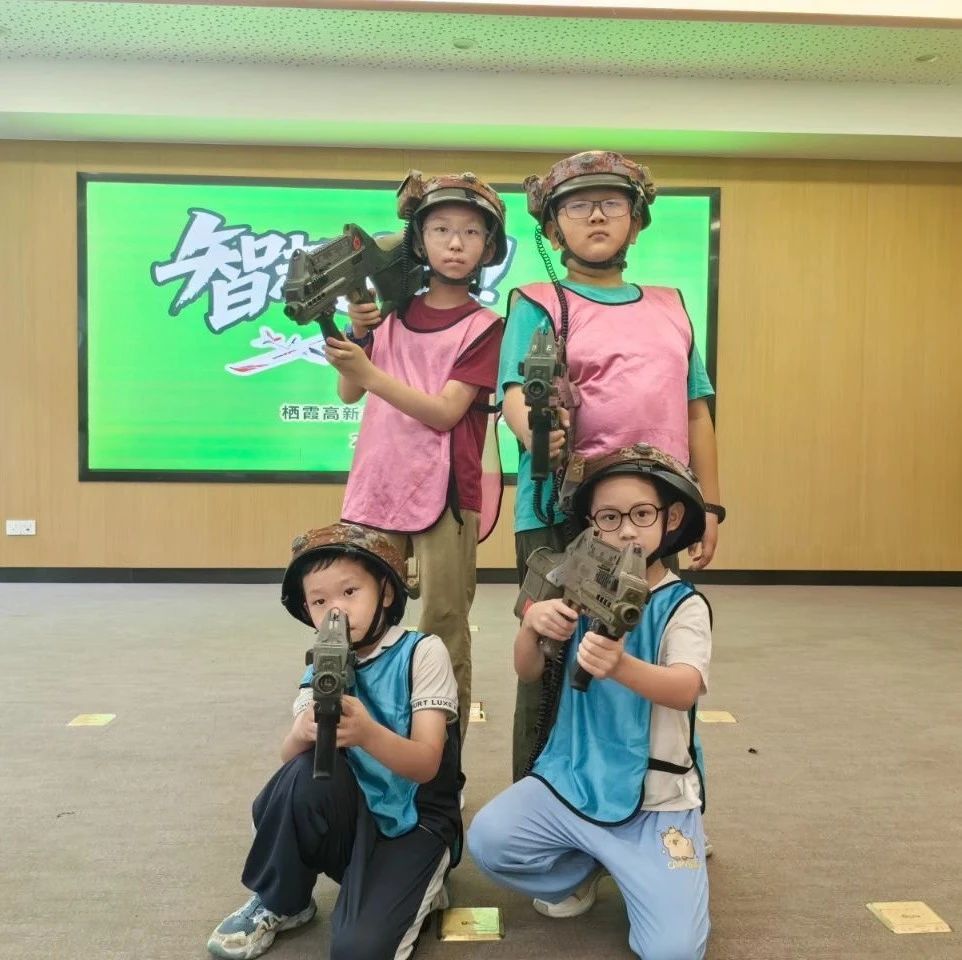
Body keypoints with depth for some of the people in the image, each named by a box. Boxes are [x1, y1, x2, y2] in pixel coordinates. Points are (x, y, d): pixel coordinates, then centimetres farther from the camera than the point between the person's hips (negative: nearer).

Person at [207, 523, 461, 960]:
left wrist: (366, 733, -42)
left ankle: (410, 889, 4)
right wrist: (306, 731, -38)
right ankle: (278, 902, -3)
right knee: (308, 770, -27)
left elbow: (426, 764, -21)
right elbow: (288, 755, -13)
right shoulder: (323, 666, 2)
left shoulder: (422, 652, -12)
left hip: (415, 823, -5)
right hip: (350, 819, 5)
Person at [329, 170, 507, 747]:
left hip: (444, 494, -4)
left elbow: (444, 411, -14)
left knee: (443, 635, 3)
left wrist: (368, 370, -21)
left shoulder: (483, 327, -3)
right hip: (377, 485, 4)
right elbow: (349, 394, 6)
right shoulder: (392, 313, 10)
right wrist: (358, 333, -9)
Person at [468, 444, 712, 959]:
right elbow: (528, 672, 2)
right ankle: (581, 870, 12)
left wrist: (621, 666, -48)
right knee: (487, 840, -18)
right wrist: (532, 624, -22)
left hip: (655, 797, -3)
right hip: (572, 778, 3)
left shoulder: (683, 605, -9)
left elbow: (685, 688, -26)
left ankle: (636, 874, 17)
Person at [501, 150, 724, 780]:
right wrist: (536, 429, -32)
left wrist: (710, 507, 12)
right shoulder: (538, 304, 6)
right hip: (563, 516, -4)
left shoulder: (670, 308, 19)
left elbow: (696, 413, 19)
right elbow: (517, 393, -9)